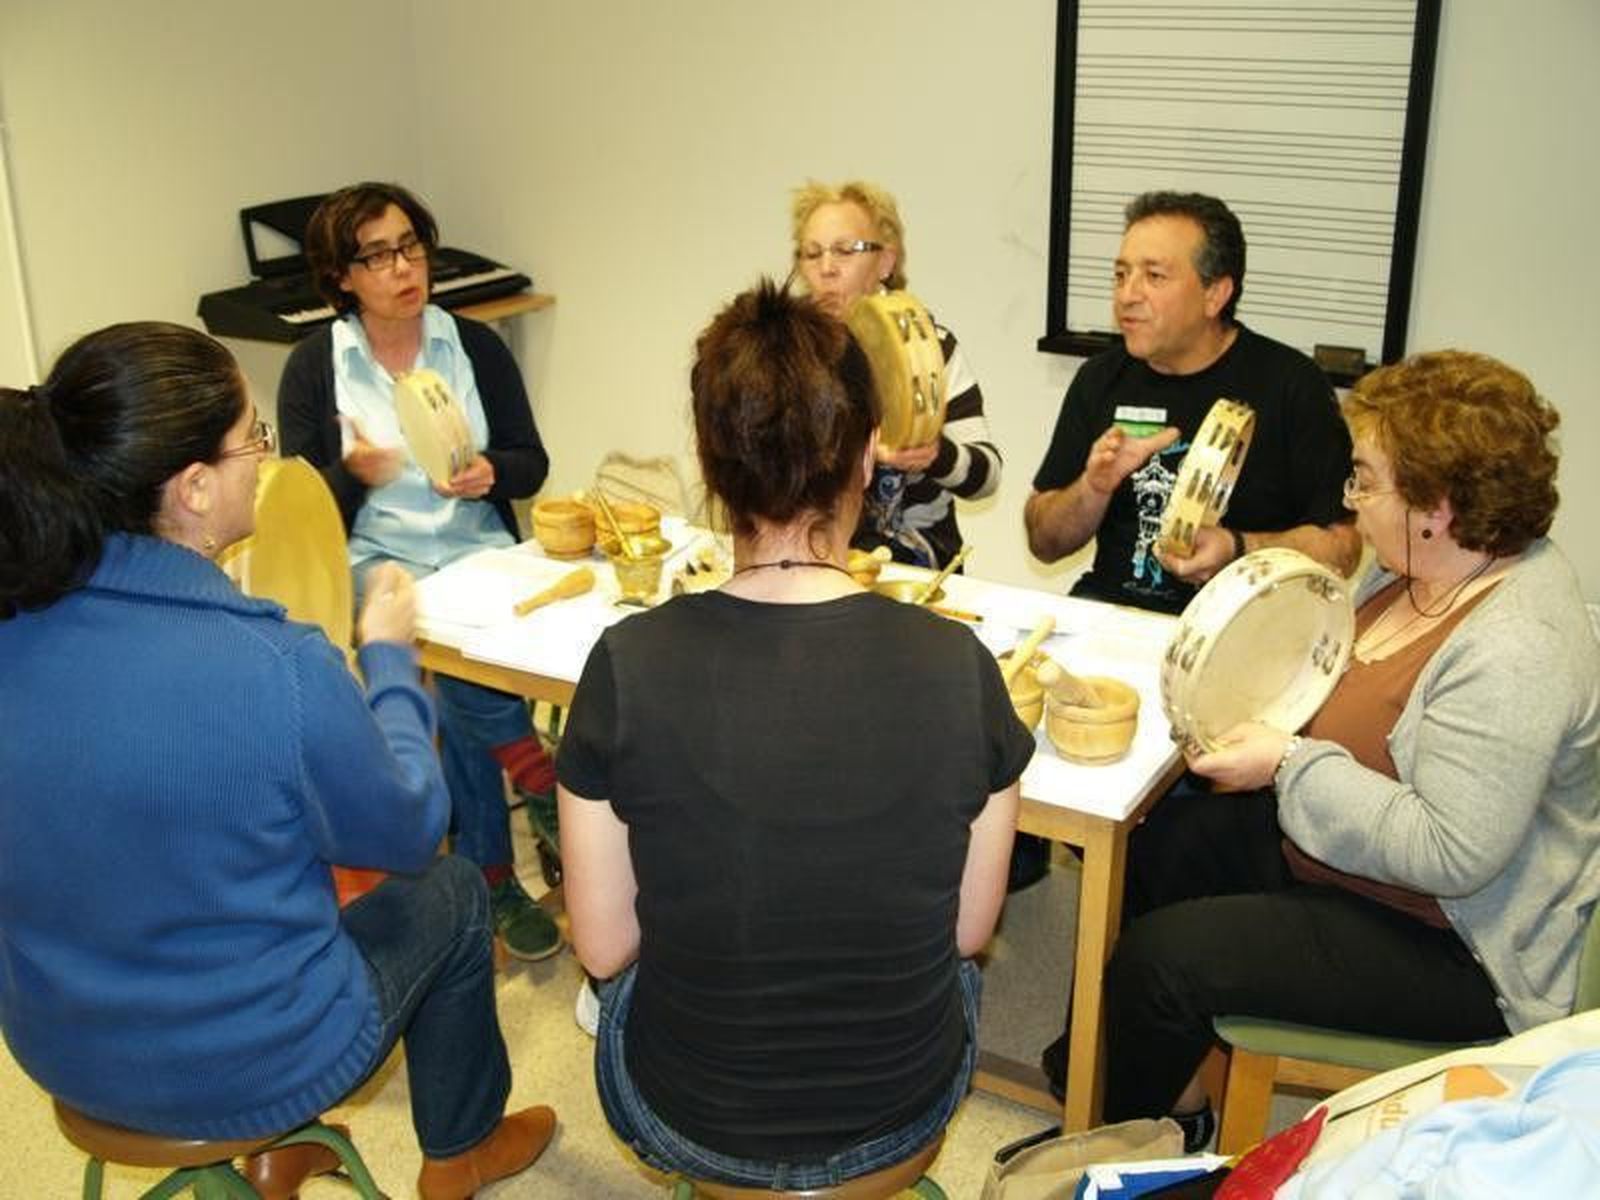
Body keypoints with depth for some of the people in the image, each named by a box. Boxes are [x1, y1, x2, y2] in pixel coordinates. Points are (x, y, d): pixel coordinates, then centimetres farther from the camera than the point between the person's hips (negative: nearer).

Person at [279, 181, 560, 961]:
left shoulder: (476, 346, 5)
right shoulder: (312, 366, 1)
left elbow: (532, 465, 5)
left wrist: (491, 474, -18)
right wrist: (354, 472, -22)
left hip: (479, 552, 1)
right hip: (372, 563, -1)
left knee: (471, 668, -29)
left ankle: (489, 877, -16)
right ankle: (554, 799, -14)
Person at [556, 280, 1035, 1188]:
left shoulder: (630, 666, -22)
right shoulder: (959, 668, -20)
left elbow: (604, 948, -11)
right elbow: (967, 931, -6)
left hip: (688, 1121, 0)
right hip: (904, 1113, 1)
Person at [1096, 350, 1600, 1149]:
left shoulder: (1513, 656, -31)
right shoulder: (1427, 569, -1)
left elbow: (1450, 855, -34)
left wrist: (1290, 766, -28)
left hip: (1443, 949, -10)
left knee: (1162, 955, -16)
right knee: (1150, 849, 8)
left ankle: (1138, 1132, 14)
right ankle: (1140, 1053, 28)